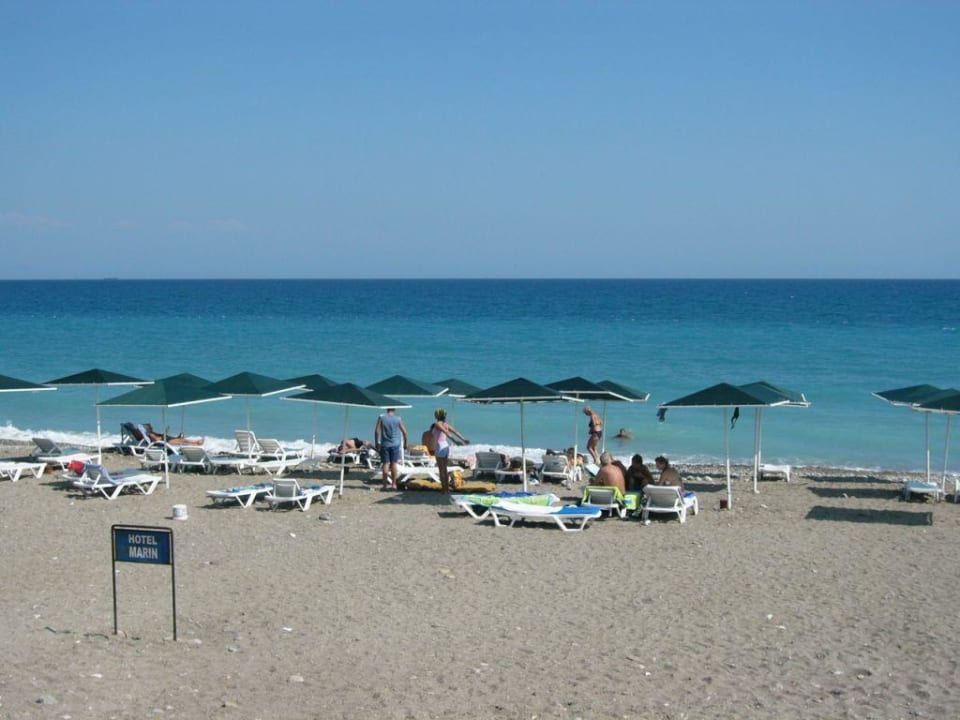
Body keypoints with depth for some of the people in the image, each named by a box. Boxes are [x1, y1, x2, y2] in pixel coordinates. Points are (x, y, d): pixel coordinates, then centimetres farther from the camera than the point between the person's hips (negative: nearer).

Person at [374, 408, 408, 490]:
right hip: (395, 444, -1)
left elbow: (377, 431, -6)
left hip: (385, 444, 1)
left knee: (386, 464, 3)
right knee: (394, 463, 2)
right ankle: (393, 484, 0)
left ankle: (385, 484, 3)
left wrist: (377, 442, 2)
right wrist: (405, 443, 11)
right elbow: (404, 432, -1)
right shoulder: (398, 419, -2)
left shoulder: (381, 417, -2)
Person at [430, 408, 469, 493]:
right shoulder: (446, 424, 11)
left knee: (441, 469, -2)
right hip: (446, 447, 8)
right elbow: (456, 432, 8)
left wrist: (454, 440, -35)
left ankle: (443, 489, -2)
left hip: (440, 448, -8)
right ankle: (447, 488, 15)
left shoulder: (437, 424, -11)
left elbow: (446, 432, -24)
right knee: (444, 469, 14)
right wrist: (463, 440, 8)